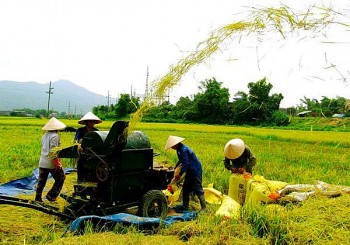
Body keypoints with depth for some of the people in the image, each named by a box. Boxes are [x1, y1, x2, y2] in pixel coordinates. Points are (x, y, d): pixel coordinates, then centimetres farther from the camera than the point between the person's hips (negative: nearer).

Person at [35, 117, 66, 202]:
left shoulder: (44, 135, 12)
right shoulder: (55, 136, -13)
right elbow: (53, 151, -20)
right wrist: (57, 163, -18)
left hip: (42, 162, 8)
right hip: (51, 163, -8)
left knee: (41, 180, 15)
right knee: (60, 178, 8)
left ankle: (38, 198, 19)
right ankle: (51, 196, 7)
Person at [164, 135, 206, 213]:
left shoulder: (184, 150, -24)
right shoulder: (179, 150, 8)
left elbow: (186, 163, -26)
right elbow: (181, 160, 22)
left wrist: (179, 174, -21)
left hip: (196, 171, -10)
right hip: (190, 171, 10)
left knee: (198, 189, -6)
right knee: (185, 188, 13)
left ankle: (203, 207, 2)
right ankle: (185, 206, 23)